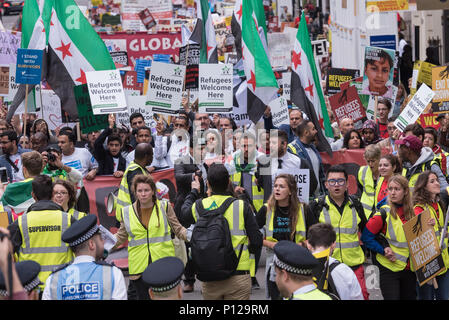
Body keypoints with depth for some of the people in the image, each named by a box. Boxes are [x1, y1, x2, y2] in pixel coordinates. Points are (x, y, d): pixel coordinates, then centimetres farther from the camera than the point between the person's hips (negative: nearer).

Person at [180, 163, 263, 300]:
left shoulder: (198, 207, -3)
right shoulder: (242, 207, -9)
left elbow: (183, 215, 22)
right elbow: (257, 242, -9)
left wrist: (194, 191, 36)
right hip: (238, 277, -2)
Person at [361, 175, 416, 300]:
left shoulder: (411, 211, 5)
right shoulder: (384, 213, -11)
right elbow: (366, 237, -10)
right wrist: (383, 250, -16)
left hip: (409, 267, 5)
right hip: (389, 268, -5)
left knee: (410, 297, 13)